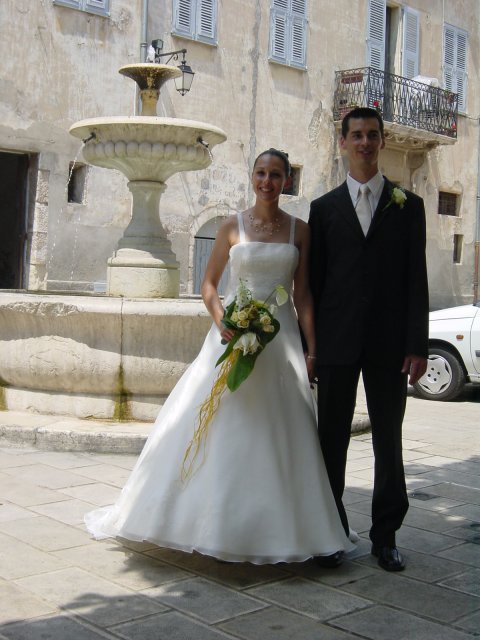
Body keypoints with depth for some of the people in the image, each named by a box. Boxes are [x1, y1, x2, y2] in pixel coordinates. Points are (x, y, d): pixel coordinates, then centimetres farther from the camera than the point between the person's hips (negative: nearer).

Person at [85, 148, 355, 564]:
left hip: (282, 338, 1)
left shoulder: (300, 230, 6)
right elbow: (209, 284, 6)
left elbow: (303, 295, 5)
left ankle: (275, 528, 13)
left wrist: (311, 349, -2)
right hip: (234, 332, 0)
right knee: (221, 427, -1)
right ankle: (219, 523, 12)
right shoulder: (233, 227, 5)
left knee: (278, 433, 1)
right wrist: (220, 319, -13)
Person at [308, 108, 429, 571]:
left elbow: (416, 279, 2)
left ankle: (385, 536, 19)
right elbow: (313, 281, 6)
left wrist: (417, 345, -6)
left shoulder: (408, 205, 7)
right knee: (332, 439, 7)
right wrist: (308, 345, 1)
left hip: (389, 343, 0)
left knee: (388, 442, 7)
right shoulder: (323, 208, 8)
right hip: (337, 342, 1)